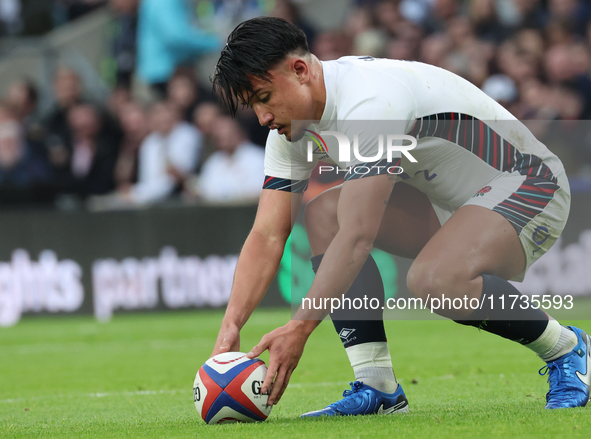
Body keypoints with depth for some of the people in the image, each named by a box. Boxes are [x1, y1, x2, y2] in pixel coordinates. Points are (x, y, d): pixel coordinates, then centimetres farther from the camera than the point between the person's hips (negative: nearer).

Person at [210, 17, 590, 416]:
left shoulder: (368, 101, -30)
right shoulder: (292, 127, -2)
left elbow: (358, 237, -35)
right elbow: (267, 237, -5)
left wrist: (300, 328, -37)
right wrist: (230, 330, -17)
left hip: (529, 187, -9)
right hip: (451, 203, 9)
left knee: (434, 279, -35)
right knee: (325, 212, -9)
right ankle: (377, 387, -10)